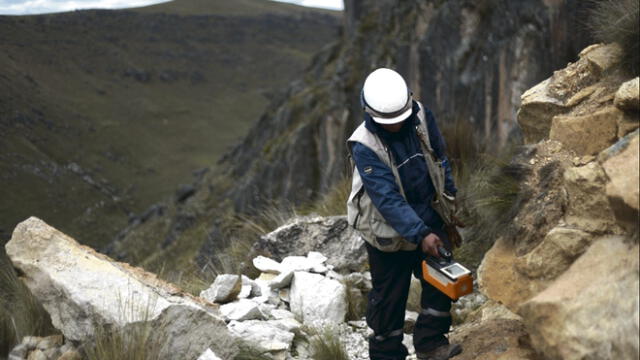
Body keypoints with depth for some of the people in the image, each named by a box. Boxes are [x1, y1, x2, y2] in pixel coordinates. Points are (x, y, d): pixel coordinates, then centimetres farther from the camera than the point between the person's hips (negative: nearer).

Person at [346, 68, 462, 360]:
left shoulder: (420, 116, -11)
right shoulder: (364, 147, -26)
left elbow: (439, 158, 8)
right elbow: (388, 199, -31)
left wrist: (450, 196, 11)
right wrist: (420, 235, -36)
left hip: (428, 219, 5)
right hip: (389, 231, -5)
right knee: (389, 296, 6)